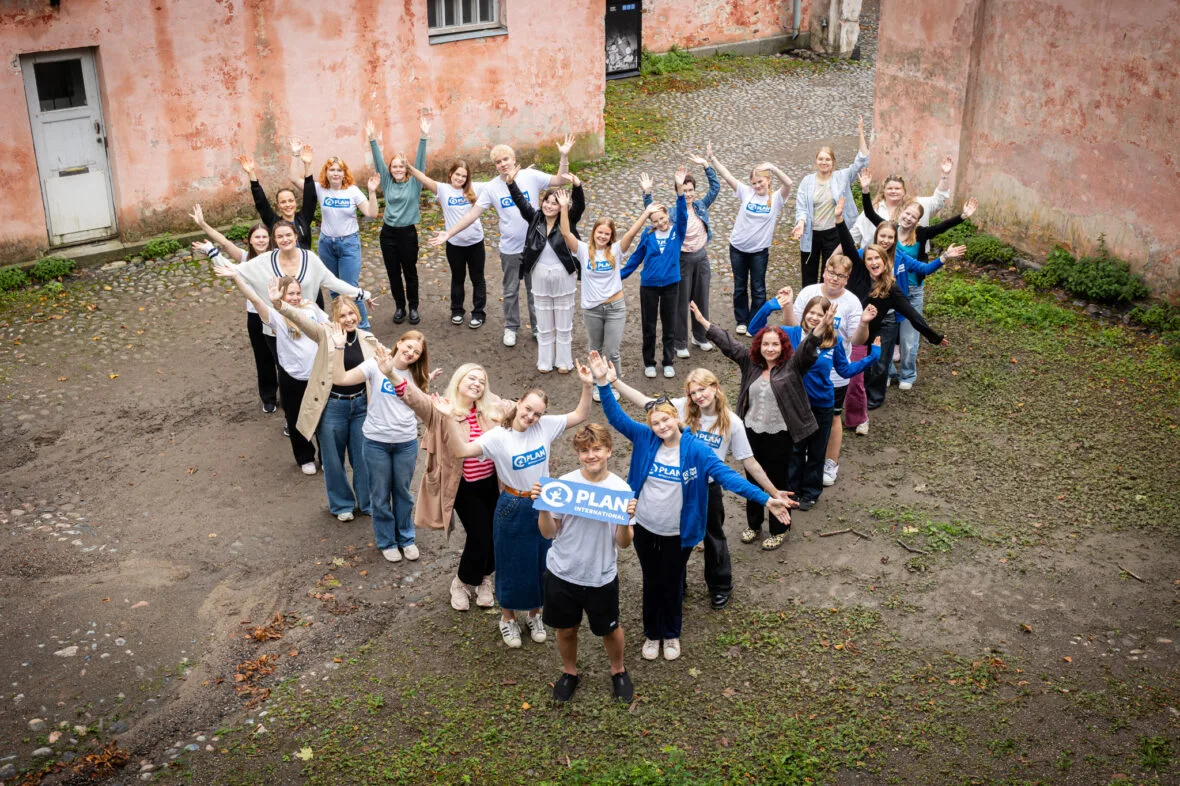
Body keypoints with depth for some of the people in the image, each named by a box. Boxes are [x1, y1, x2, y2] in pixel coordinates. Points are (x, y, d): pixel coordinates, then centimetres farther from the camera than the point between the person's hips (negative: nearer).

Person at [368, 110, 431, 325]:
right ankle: (400, 307, 24)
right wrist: (372, 140, -17)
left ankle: (413, 307, 21)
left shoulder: (414, 183, -3)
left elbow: (420, 161, -13)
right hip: (388, 233, 3)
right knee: (393, 273, 10)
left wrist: (424, 136, -25)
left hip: (408, 233, -3)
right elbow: (378, 162, -4)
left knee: (410, 272, 8)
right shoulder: (388, 183, 4)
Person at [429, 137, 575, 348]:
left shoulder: (531, 176, -8)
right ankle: (511, 328, 30)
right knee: (510, 292, 13)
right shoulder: (491, 187, -5)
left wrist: (564, 157, -24)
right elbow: (473, 213, -5)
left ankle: (538, 326, 30)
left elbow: (560, 181, -10)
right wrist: (448, 233, -10)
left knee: (535, 289, 13)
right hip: (510, 249, 1)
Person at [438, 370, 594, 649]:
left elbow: (580, 416, -2)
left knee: (541, 563, 18)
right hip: (513, 508, -3)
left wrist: (586, 386, -16)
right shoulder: (498, 436, -17)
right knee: (512, 565, 12)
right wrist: (451, 419, -38)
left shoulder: (546, 426, -8)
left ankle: (535, 614, 41)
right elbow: (462, 450, -27)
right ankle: (507, 618, 35)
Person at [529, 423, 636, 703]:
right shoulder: (563, 484, -13)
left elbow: (623, 543, -8)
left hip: (602, 578, 0)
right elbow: (549, 533, -6)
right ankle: (569, 672, 46)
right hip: (562, 574, 1)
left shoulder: (621, 489, -12)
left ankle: (618, 670, 47)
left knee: (609, 629, 19)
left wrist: (626, 520, -27)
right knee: (565, 629, 19)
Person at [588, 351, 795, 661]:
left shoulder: (695, 449, -17)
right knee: (651, 582, 18)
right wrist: (603, 382, -26)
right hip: (644, 528, 2)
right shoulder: (645, 439, -10)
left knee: (672, 584, 17)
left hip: (677, 534, -2)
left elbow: (726, 476, -23)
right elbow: (616, 417, -12)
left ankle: (672, 634, 41)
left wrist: (765, 499, -33)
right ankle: (652, 634, 39)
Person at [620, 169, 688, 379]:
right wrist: (620, 275, 8)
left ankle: (668, 362, 23)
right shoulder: (648, 235, -2)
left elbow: (682, 214, -20)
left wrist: (680, 188, -32)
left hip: (670, 284, 0)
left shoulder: (677, 231, -4)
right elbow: (636, 257, 7)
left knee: (669, 325, 10)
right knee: (648, 326, 9)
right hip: (649, 285, 1)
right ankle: (649, 363, 23)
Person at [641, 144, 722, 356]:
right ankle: (680, 343, 14)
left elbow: (715, 187, 5)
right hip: (682, 259, -5)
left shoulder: (701, 206, 1)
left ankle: (700, 337, 32)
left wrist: (706, 164, 0)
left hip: (701, 256, 5)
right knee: (681, 302, 4)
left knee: (701, 299, 15)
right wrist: (647, 193, -32)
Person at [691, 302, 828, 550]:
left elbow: (807, 348, -25)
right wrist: (703, 320, 2)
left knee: (777, 483, 8)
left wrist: (822, 327, -42)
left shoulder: (792, 365, -9)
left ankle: (779, 530, 26)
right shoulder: (750, 362, 2)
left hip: (780, 436, -4)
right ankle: (753, 525, 35)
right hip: (752, 432, 4)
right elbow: (727, 343, 4)